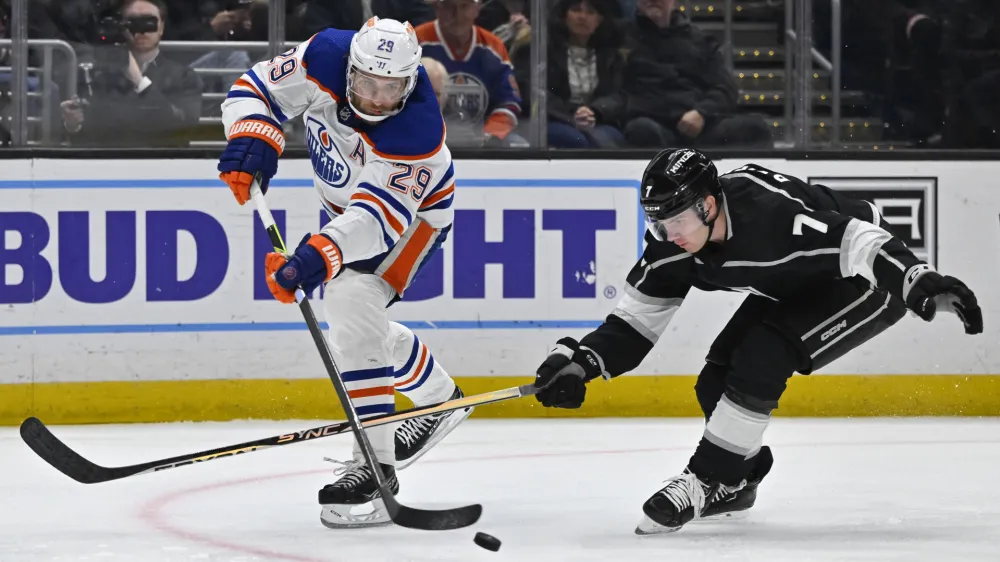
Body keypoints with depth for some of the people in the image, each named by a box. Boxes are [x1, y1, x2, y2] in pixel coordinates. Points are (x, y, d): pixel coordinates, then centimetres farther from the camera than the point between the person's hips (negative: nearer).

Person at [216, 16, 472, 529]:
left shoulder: (417, 132, -40)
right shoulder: (325, 59, -28)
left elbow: (379, 215, -46)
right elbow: (258, 89, -17)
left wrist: (319, 256, -60)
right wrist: (252, 141, -38)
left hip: (414, 209, -7)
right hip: (346, 199, 7)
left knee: (352, 307, -27)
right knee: (357, 329, 18)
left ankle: (375, 470, -26)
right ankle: (439, 401, 44)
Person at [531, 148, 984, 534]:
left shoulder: (770, 210, -38)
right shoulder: (673, 242, -14)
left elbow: (857, 241, -40)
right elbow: (638, 319, -6)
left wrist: (923, 284, -51)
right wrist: (582, 361, -20)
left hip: (865, 281, -8)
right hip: (794, 289, 8)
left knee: (760, 360, -23)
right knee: (717, 378, -2)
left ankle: (704, 482, -13)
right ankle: (736, 481, 21)